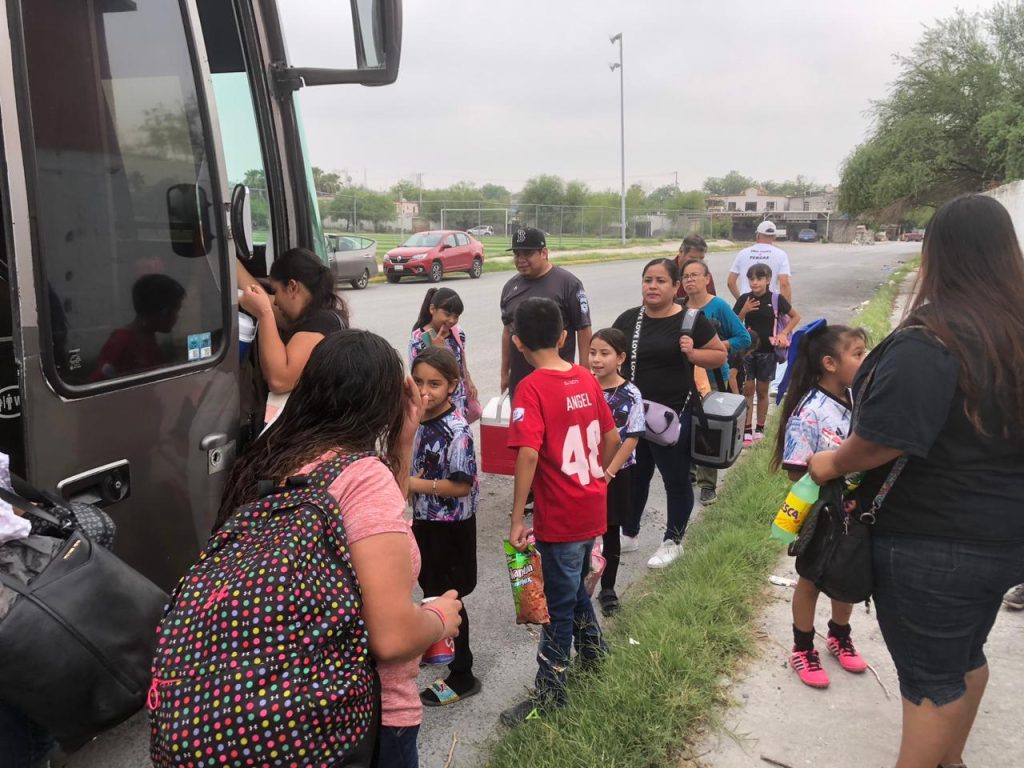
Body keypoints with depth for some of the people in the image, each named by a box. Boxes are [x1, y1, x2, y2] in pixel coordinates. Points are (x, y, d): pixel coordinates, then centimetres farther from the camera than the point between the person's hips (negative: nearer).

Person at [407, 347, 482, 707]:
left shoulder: (457, 431, -25)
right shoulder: (419, 420, 0)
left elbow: (462, 486, -25)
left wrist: (414, 484, -25)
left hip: (450, 526, -8)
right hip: (424, 520, 8)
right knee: (430, 590, 24)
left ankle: (462, 677, 20)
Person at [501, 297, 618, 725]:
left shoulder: (531, 388, -18)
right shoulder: (586, 379, 2)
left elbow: (529, 453, -27)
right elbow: (612, 437, 9)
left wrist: (516, 519, -22)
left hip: (560, 517, -7)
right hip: (593, 509, 7)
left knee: (559, 604, 6)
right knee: (574, 586, 27)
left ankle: (550, 693, 20)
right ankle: (592, 649, 45)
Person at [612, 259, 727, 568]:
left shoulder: (691, 319, -7)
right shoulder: (628, 319, 5)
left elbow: (720, 356, 0)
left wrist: (692, 353, -18)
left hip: (674, 416, -4)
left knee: (676, 480, 9)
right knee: (633, 477, 17)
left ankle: (673, 541, 28)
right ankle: (628, 535, 35)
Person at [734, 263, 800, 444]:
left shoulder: (776, 299, -5)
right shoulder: (744, 299, -2)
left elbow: (796, 316, 7)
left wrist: (784, 333, -4)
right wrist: (744, 311, -16)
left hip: (768, 351, -1)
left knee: (762, 390, 9)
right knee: (748, 389, 2)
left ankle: (759, 428, 19)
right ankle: (747, 429, 6)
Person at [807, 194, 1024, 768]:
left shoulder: (928, 344, -25)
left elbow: (881, 440, -28)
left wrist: (831, 465, -9)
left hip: (935, 544, -7)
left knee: (931, 675, 9)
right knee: (967, 654, 26)